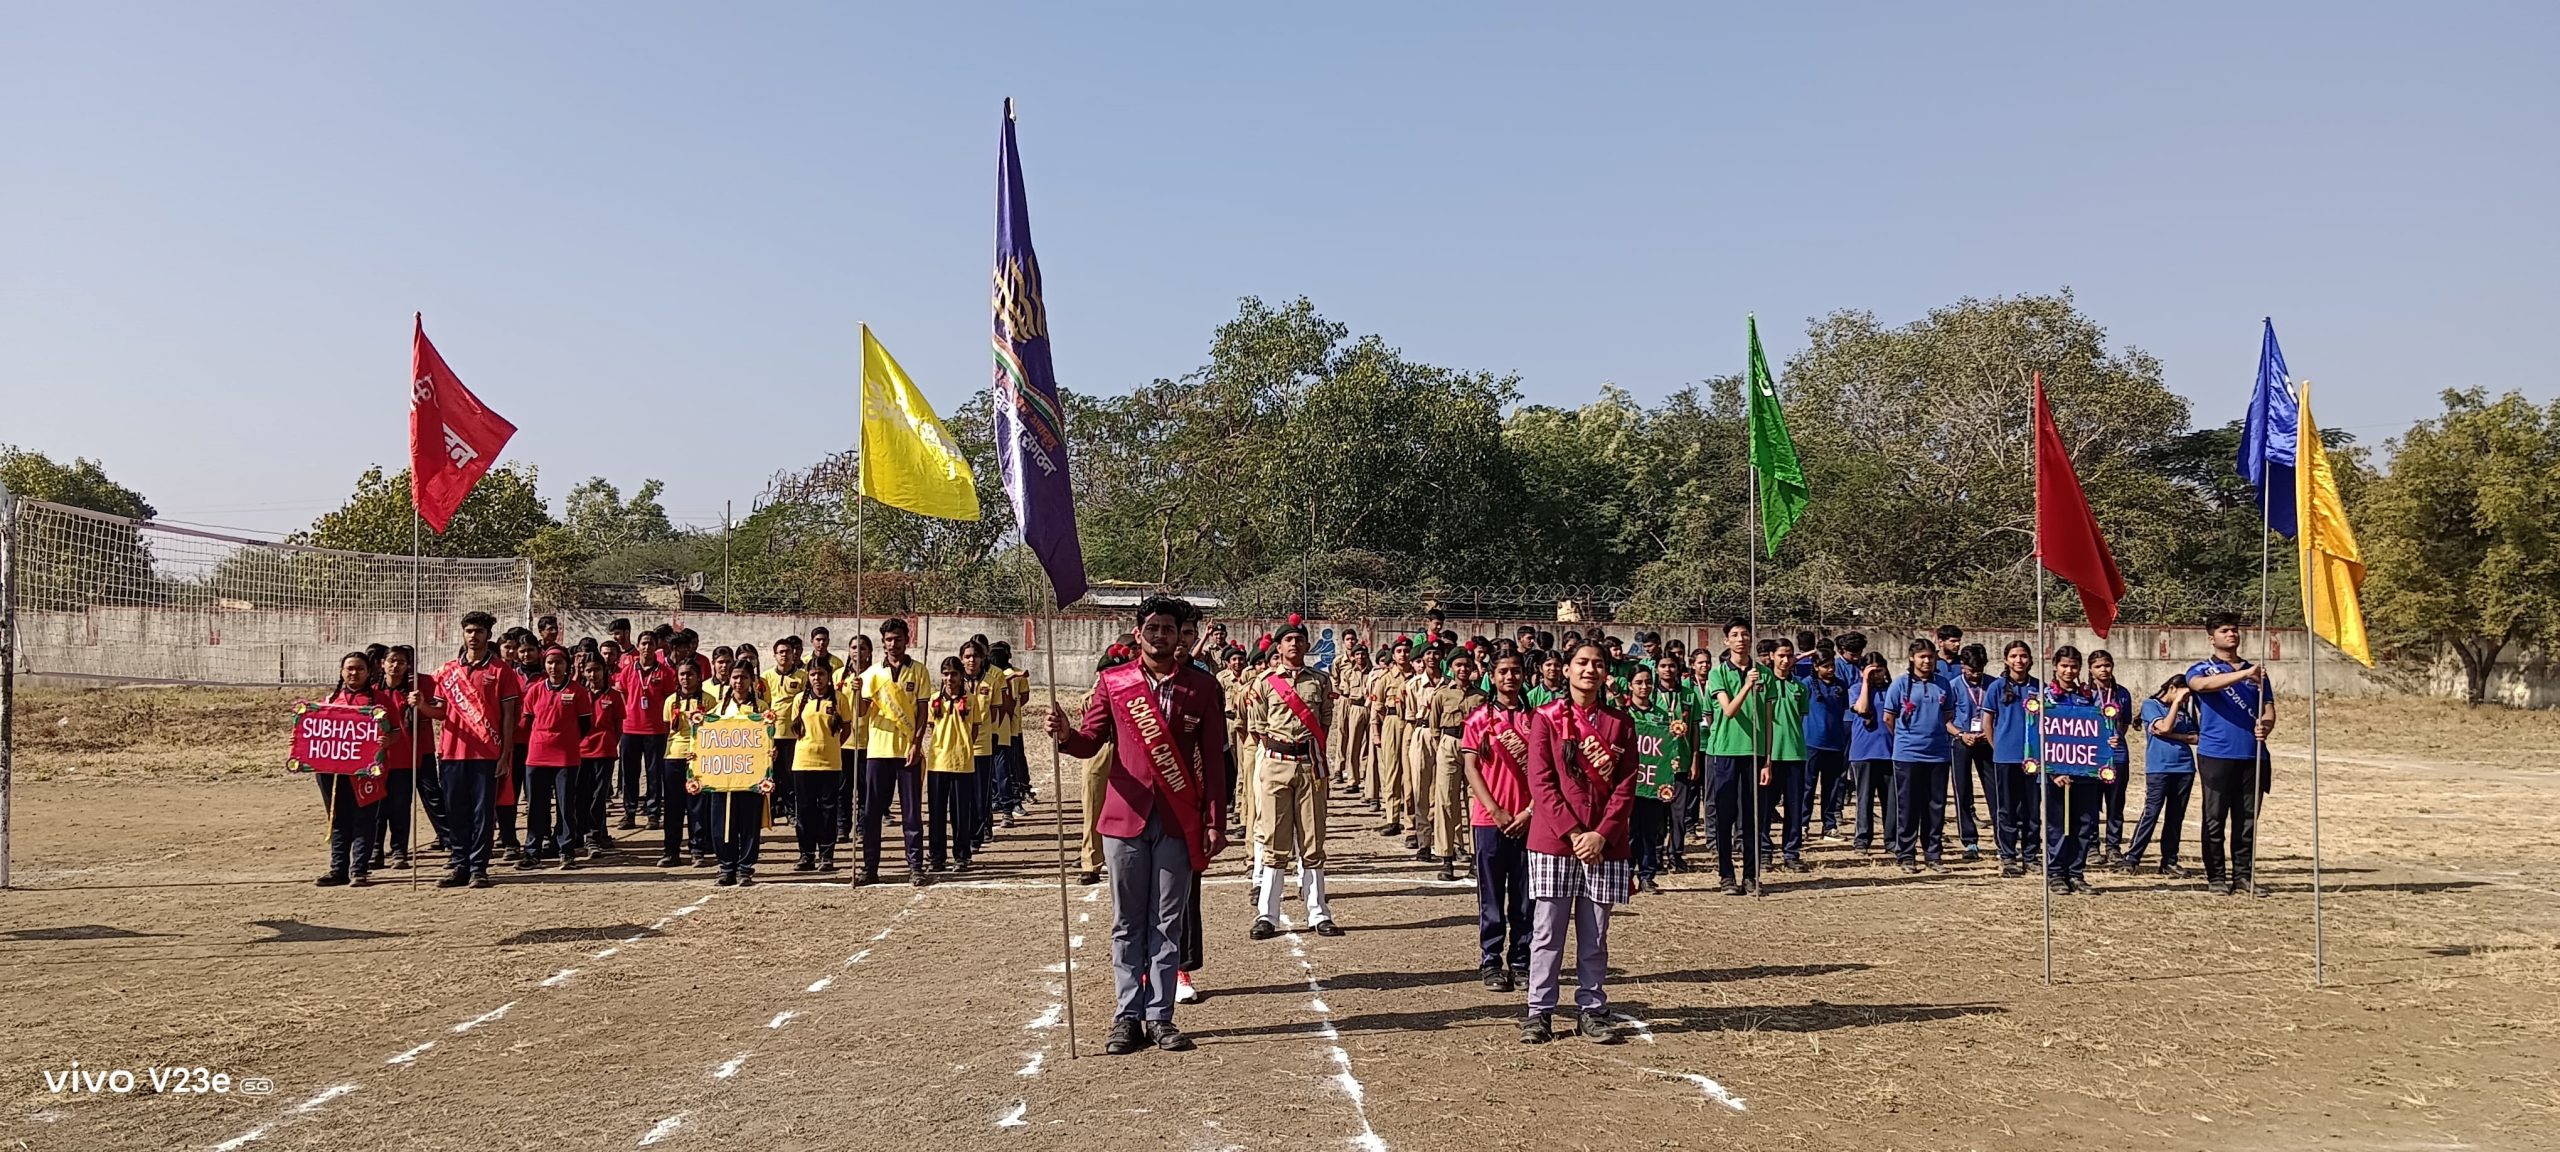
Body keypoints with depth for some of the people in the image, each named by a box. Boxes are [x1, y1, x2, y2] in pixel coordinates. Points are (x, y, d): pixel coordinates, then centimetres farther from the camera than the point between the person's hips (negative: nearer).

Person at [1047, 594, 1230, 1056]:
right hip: (1126, 815, 0)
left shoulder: (1202, 686, 2)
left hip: (1179, 821, 0)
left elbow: (1214, 759, 2)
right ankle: (1128, 1015, 13)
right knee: (1128, 923, 6)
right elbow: (1090, 740, 1)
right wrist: (1065, 735, -22)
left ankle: (1159, 1015, 12)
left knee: (1167, 923, 5)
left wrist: (1215, 822, -1)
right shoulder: (1113, 681, 4)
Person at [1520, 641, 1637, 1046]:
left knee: (1595, 936, 8)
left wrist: (1600, 834, -10)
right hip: (1554, 841, -2)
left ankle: (1592, 1011, 17)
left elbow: (1626, 786, 2)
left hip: (1605, 843, 2)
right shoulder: (1547, 718, 0)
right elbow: (1541, 783, -5)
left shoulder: (1621, 724, 6)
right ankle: (1539, 1011, 10)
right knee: (1547, 932, 2)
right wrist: (1573, 833, -13)